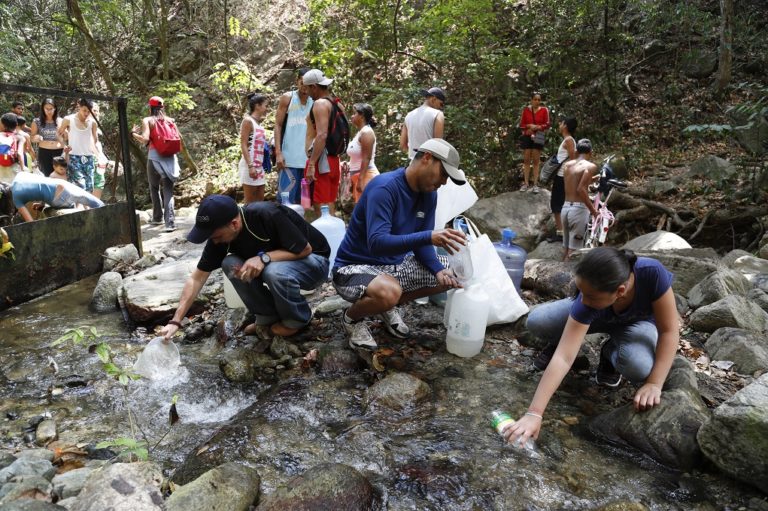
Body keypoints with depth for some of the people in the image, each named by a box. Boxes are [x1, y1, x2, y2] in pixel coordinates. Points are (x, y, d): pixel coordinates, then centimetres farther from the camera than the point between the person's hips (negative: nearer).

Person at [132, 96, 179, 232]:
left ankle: (158, 217, 27)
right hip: (170, 157, 2)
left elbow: (145, 139, -9)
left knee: (154, 188, 17)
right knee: (168, 190, -2)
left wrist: (133, 133, 8)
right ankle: (170, 222, -15)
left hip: (155, 156, -2)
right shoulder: (170, 120, 12)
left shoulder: (147, 120, 2)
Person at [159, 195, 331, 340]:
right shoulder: (220, 234, -14)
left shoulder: (268, 215, -33)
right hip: (273, 261, 6)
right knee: (231, 264, -18)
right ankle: (268, 316, -1)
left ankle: (297, 319, -7)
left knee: (275, 271, -36)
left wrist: (264, 258, -36)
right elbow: (197, 278, -9)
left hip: (313, 261, -6)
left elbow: (305, 249, -24)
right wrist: (176, 320, -16)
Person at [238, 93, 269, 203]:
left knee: (260, 200, 9)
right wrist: (250, 166, -22)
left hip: (259, 166, 9)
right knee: (250, 202, -5)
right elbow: (243, 145, -14)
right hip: (250, 165, -9)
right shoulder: (248, 121, -8)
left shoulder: (258, 123, 16)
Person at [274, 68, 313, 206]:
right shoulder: (287, 98, 3)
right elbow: (278, 125, 0)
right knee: (286, 198, -6)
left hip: (307, 158, 3)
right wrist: (278, 152, -10)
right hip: (288, 157, -3)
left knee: (302, 199, 8)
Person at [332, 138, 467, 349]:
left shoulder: (429, 194, 0)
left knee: (453, 274, 3)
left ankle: (389, 306, 15)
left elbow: (419, 242, 2)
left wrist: (439, 269, -18)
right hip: (355, 267, -8)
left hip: (395, 264, 8)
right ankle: (352, 317, -3)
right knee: (389, 292, -39)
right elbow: (377, 243, -35)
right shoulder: (384, 188, -25)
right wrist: (429, 236, -44)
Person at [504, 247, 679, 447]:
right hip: (595, 315, 0)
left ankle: (610, 352, 2)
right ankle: (561, 339, 9)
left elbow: (669, 330, -29)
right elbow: (563, 358, -41)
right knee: (536, 321, -26)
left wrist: (654, 384, -35)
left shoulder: (652, 273, -41)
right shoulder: (586, 302, -38)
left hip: (638, 322, 0)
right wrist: (534, 413, -45)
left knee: (640, 367, -34)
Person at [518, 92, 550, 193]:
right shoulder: (526, 110, 4)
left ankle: (535, 184, 2)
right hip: (527, 137, 2)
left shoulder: (544, 110, 0)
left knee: (536, 161, 0)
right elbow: (521, 124, 6)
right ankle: (526, 183, 8)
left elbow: (547, 125, -1)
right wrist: (529, 126, -13)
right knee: (526, 160, 3)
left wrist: (537, 127, -16)